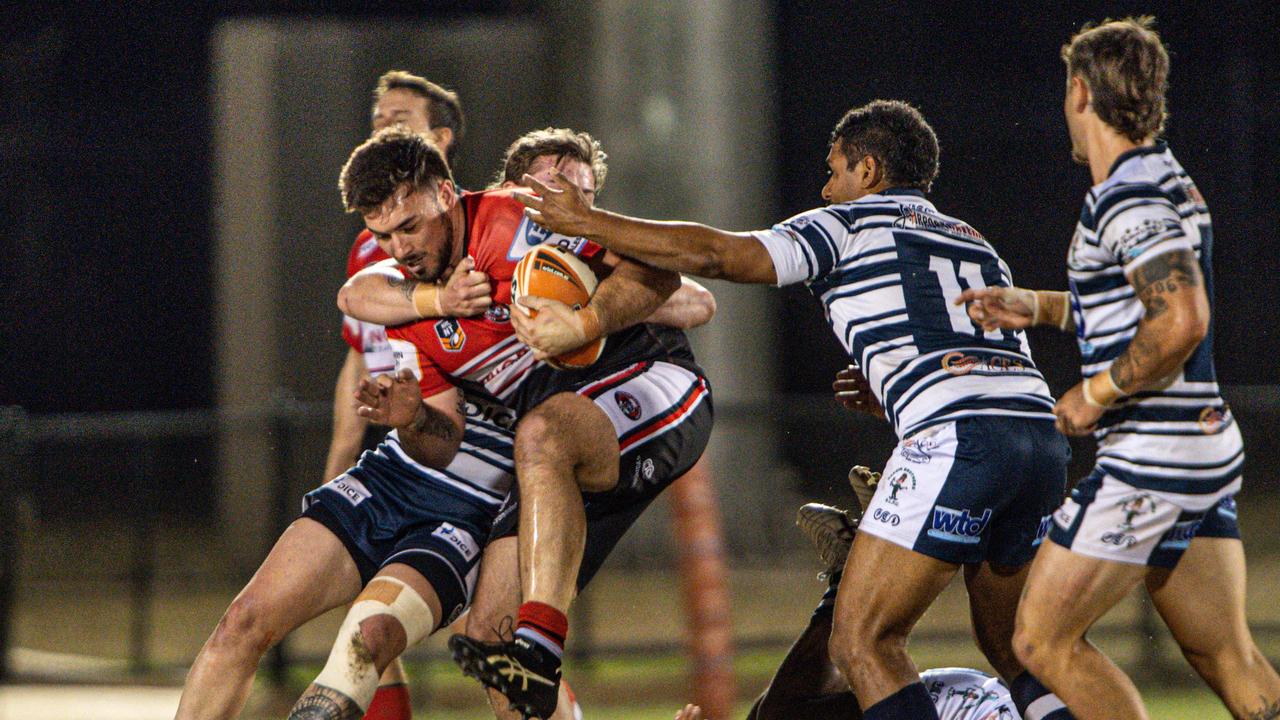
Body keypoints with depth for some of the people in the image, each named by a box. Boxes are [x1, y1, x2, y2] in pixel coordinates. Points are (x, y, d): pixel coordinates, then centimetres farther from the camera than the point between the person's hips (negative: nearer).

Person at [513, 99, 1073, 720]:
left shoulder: (850, 225, 10)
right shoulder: (975, 243, 30)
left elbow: (713, 255, 4)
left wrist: (587, 222, 12)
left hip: (956, 440, -7)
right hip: (1045, 439, 7)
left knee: (860, 642, -4)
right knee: (1010, 650, 21)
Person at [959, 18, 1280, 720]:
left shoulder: (1130, 198, -16)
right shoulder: (1165, 178, 15)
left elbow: (1181, 323, -28)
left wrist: (1096, 394, -15)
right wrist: (1036, 307, 22)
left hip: (1152, 453, -10)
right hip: (1207, 448, 10)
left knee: (1043, 640, -4)